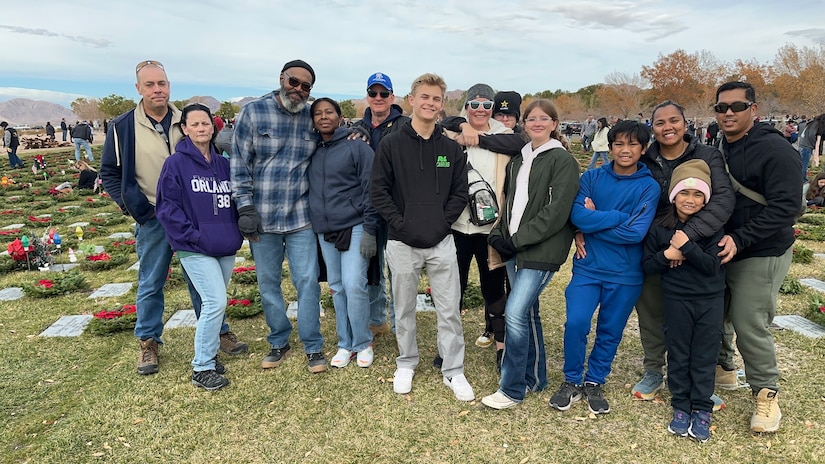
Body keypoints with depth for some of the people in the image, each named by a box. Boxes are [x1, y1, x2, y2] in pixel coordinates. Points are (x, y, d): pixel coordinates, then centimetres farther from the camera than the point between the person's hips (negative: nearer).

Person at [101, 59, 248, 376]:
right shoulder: (123, 127, -3)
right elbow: (110, 174, 5)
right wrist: (134, 206, -6)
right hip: (152, 219, -1)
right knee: (151, 283, 10)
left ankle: (218, 332, 23)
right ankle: (148, 342, 25)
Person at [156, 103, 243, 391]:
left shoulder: (224, 164, 10)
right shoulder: (176, 163, -5)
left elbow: (235, 200, 19)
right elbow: (167, 207, -8)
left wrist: (235, 231, 6)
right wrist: (191, 235, -15)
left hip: (226, 246, 6)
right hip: (195, 249, -5)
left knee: (215, 303, 13)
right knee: (216, 302, -12)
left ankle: (209, 353, 30)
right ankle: (201, 368, 2)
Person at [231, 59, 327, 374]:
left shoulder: (311, 118, 5)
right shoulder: (253, 112, -3)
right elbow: (239, 163, -4)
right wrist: (245, 207, -9)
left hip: (300, 217, 1)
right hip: (262, 217, 0)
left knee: (307, 281, 1)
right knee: (268, 283, 10)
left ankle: (313, 346, 15)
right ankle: (279, 343, 27)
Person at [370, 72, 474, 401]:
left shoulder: (451, 148, 5)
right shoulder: (391, 144, -2)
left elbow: (460, 193, 5)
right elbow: (378, 190, -4)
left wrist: (443, 222, -7)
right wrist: (399, 223, -13)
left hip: (441, 242, 1)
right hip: (402, 243, -1)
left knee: (450, 310, 5)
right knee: (404, 309, 13)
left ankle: (453, 371, 20)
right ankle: (406, 364, 32)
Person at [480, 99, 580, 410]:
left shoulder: (563, 160, -6)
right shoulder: (517, 160, 16)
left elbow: (557, 211, -15)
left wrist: (519, 239, -15)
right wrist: (501, 233, 3)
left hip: (541, 250, -7)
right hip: (515, 248, 7)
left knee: (515, 313, -12)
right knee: (527, 313, 13)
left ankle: (511, 389, 2)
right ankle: (534, 378, 28)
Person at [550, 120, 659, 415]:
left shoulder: (649, 187, -4)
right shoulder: (591, 178, 1)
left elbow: (636, 232, -15)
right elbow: (577, 216, -13)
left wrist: (593, 223, -11)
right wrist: (620, 216, -15)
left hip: (625, 273, 0)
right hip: (588, 267, 0)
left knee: (610, 332, 11)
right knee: (576, 323, -10)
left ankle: (594, 383, 32)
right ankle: (572, 381, 13)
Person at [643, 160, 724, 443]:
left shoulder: (712, 227, -4)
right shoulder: (660, 229, -2)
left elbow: (712, 265, -13)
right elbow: (648, 266, 0)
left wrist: (687, 247, -22)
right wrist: (666, 255, -17)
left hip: (710, 301, 0)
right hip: (676, 300, 1)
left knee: (704, 357, 7)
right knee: (678, 356, 9)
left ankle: (702, 410, 19)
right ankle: (681, 407, 22)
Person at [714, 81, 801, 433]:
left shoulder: (775, 150, -14)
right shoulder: (717, 151, 7)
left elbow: (785, 207, -20)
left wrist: (740, 239, -26)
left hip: (761, 254, -6)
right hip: (720, 249, 7)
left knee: (749, 323, -6)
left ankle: (766, 393, 15)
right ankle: (722, 369, 38)